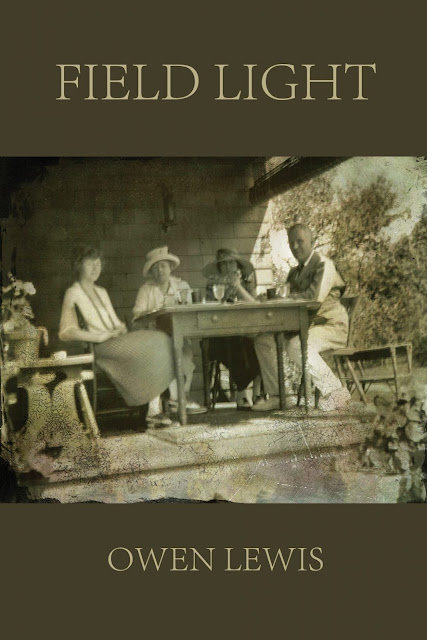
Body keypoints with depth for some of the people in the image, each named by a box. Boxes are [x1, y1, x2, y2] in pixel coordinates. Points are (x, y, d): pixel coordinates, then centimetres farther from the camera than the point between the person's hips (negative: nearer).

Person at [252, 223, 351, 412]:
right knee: (262, 340, -4)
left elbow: (315, 296, -23)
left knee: (296, 345, -35)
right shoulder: (295, 271, 19)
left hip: (330, 326, -8)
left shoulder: (324, 265, -8)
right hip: (305, 326, 8)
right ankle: (276, 396, -2)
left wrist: (289, 296, -12)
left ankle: (334, 391, -21)